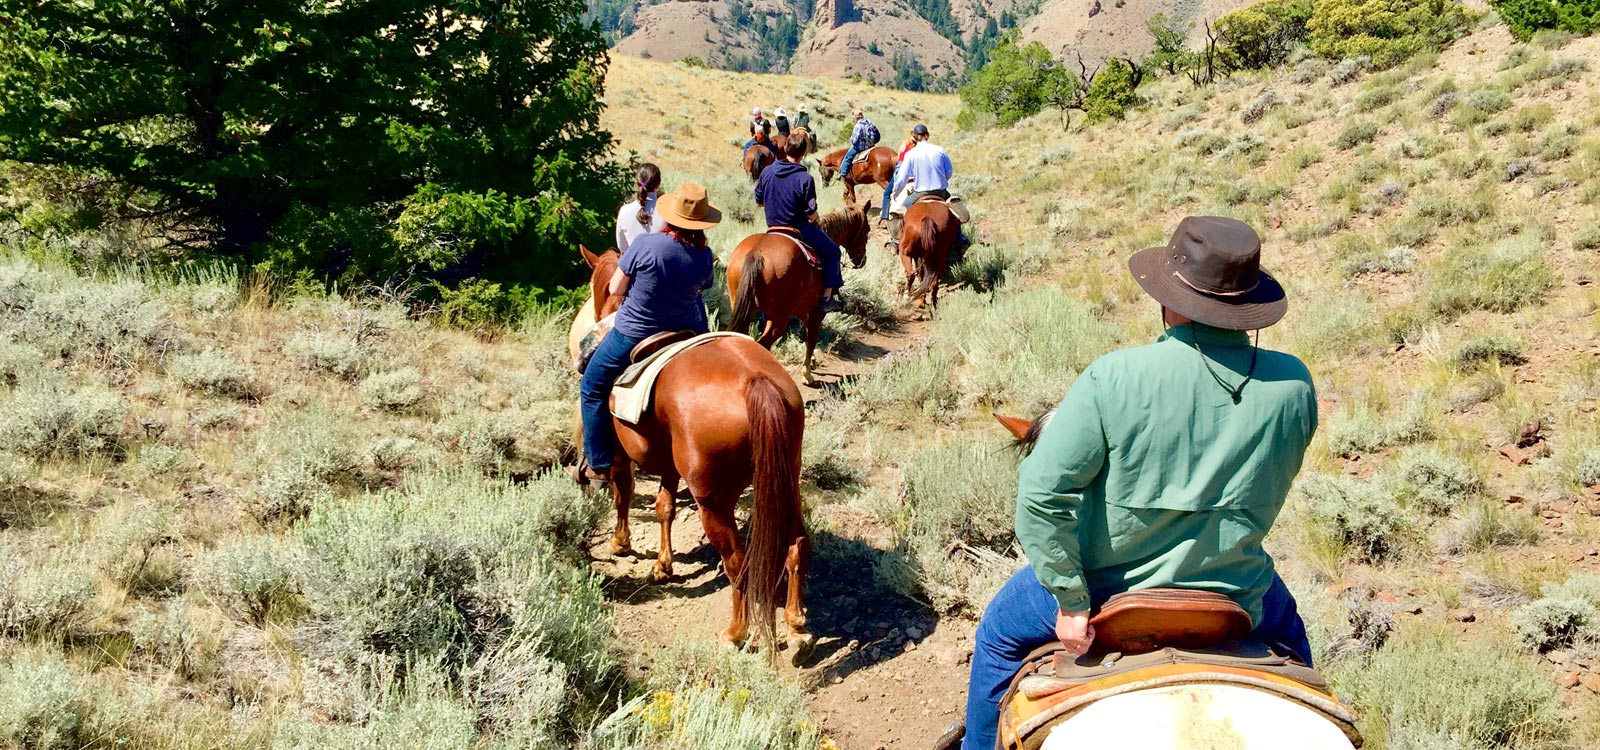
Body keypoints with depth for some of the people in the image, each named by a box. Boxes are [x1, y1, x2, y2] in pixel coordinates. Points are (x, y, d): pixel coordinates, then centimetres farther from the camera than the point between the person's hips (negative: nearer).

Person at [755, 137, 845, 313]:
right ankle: (827, 298, 9)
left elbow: (759, 201, 6)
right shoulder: (805, 179, -22)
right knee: (832, 251, 12)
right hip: (799, 230, -7)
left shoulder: (767, 172, -5)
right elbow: (811, 214, -19)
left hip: (773, 228, 7)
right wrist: (814, 219, 4)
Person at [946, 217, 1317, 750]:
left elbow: (1041, 492, -25)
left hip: (1110, 589, -2)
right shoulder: (1295, 386, -13)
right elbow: (1275, 482, 5)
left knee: (1000, 631, 28)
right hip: (1235, 599, 3)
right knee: (1286, 629, 39)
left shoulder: (1114, 377, -23)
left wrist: (1070, 599, -16)